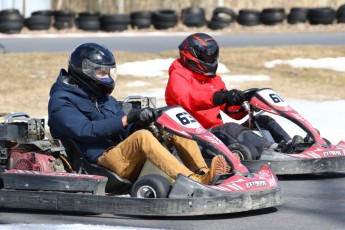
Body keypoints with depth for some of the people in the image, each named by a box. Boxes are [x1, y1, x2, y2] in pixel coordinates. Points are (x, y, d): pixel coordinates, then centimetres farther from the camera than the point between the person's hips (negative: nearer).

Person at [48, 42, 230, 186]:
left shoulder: (104, 98, 26)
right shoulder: (61, 102, -1)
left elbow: (126, 131, 19)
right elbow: (85, 130, -18)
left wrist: (141, 120, -5)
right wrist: (127, 119, -23)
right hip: (100, 162, -8)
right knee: (142, 136, -33)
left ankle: (203, 172, -27)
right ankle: (196, 182, -47)